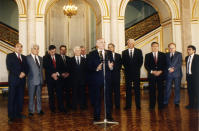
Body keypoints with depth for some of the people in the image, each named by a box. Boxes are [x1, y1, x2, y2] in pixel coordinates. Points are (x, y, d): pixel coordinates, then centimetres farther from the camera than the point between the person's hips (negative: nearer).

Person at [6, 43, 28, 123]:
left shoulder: (24, 57, 18)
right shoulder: (10, 56, 3)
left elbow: (26, 68, 12)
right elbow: (9, 67, -9)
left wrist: (24, 73, -9)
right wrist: (19, 74, -15)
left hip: (22, 80, 5)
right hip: (13, 80, -5)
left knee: (20, 98, 6)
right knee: (12, 98, -2)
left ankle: (18, 113, 16)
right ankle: (11, 116, 4)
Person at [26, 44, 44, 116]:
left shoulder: (40, 58, 14)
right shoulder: (27, 58, -5)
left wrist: (42, 79, 12)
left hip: (39, 80, 5)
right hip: (32, 80, -5)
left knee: (39, 96, 13)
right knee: (31, 96, 4)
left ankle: (39, 110, 22)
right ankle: (31, 111, 14)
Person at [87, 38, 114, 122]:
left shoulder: (109, 53, 11)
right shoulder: (92, 54, 3)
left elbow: (112, 64, 7)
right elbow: (89, 66, -3)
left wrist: (111, 67, -15)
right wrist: (96, 68, -20)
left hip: (107, 78, 2)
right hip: (96, 79, -2)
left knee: (108, 97, 6)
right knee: (96, 98, 5)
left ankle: (109, 115, 17)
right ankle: (96, 116, 17)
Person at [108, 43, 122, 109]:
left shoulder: (118, 55, 14)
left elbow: (120, 64, 8)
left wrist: (117, 69, -5)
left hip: (116, 75, 2)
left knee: (117, 91, 3)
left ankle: (117, 105, 9)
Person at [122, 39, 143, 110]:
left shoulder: (139, 51, 8)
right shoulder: (124, 52, 10)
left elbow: (141, 61, 3)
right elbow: (123, 62, 5)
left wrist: (137, 69, -6)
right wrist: (127, 69, -6)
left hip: (136, 73, -1)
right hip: (128, 73, 1)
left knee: (137, 89, 2)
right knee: (128, 89, 4)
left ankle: (138, 105, 9)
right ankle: (128, 105, 9)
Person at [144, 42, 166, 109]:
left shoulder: (162, 55, 10)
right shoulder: (147, 55, 10)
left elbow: (164, 64, 4)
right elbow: (146, 65, 2)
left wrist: (160, 71, -11)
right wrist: (152, 71, -10)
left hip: (160, 74, 0)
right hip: (151, 75, 0)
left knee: (161, 90, 0)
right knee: (152, 90, 0)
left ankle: (161, 105, 9)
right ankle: (152, 105, 8)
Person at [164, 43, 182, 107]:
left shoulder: (179, 54, 6)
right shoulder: (166, 55, 11)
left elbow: (179, 63, -3)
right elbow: (165, 64, 7)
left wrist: (174, 69, -14)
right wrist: (169, 68, -10)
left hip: (177, 74, -1)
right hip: (169, 74, 1)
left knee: (177, 88, 4)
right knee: (167, 88, 0)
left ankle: (176, 102, 13)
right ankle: (165, 102, 8)